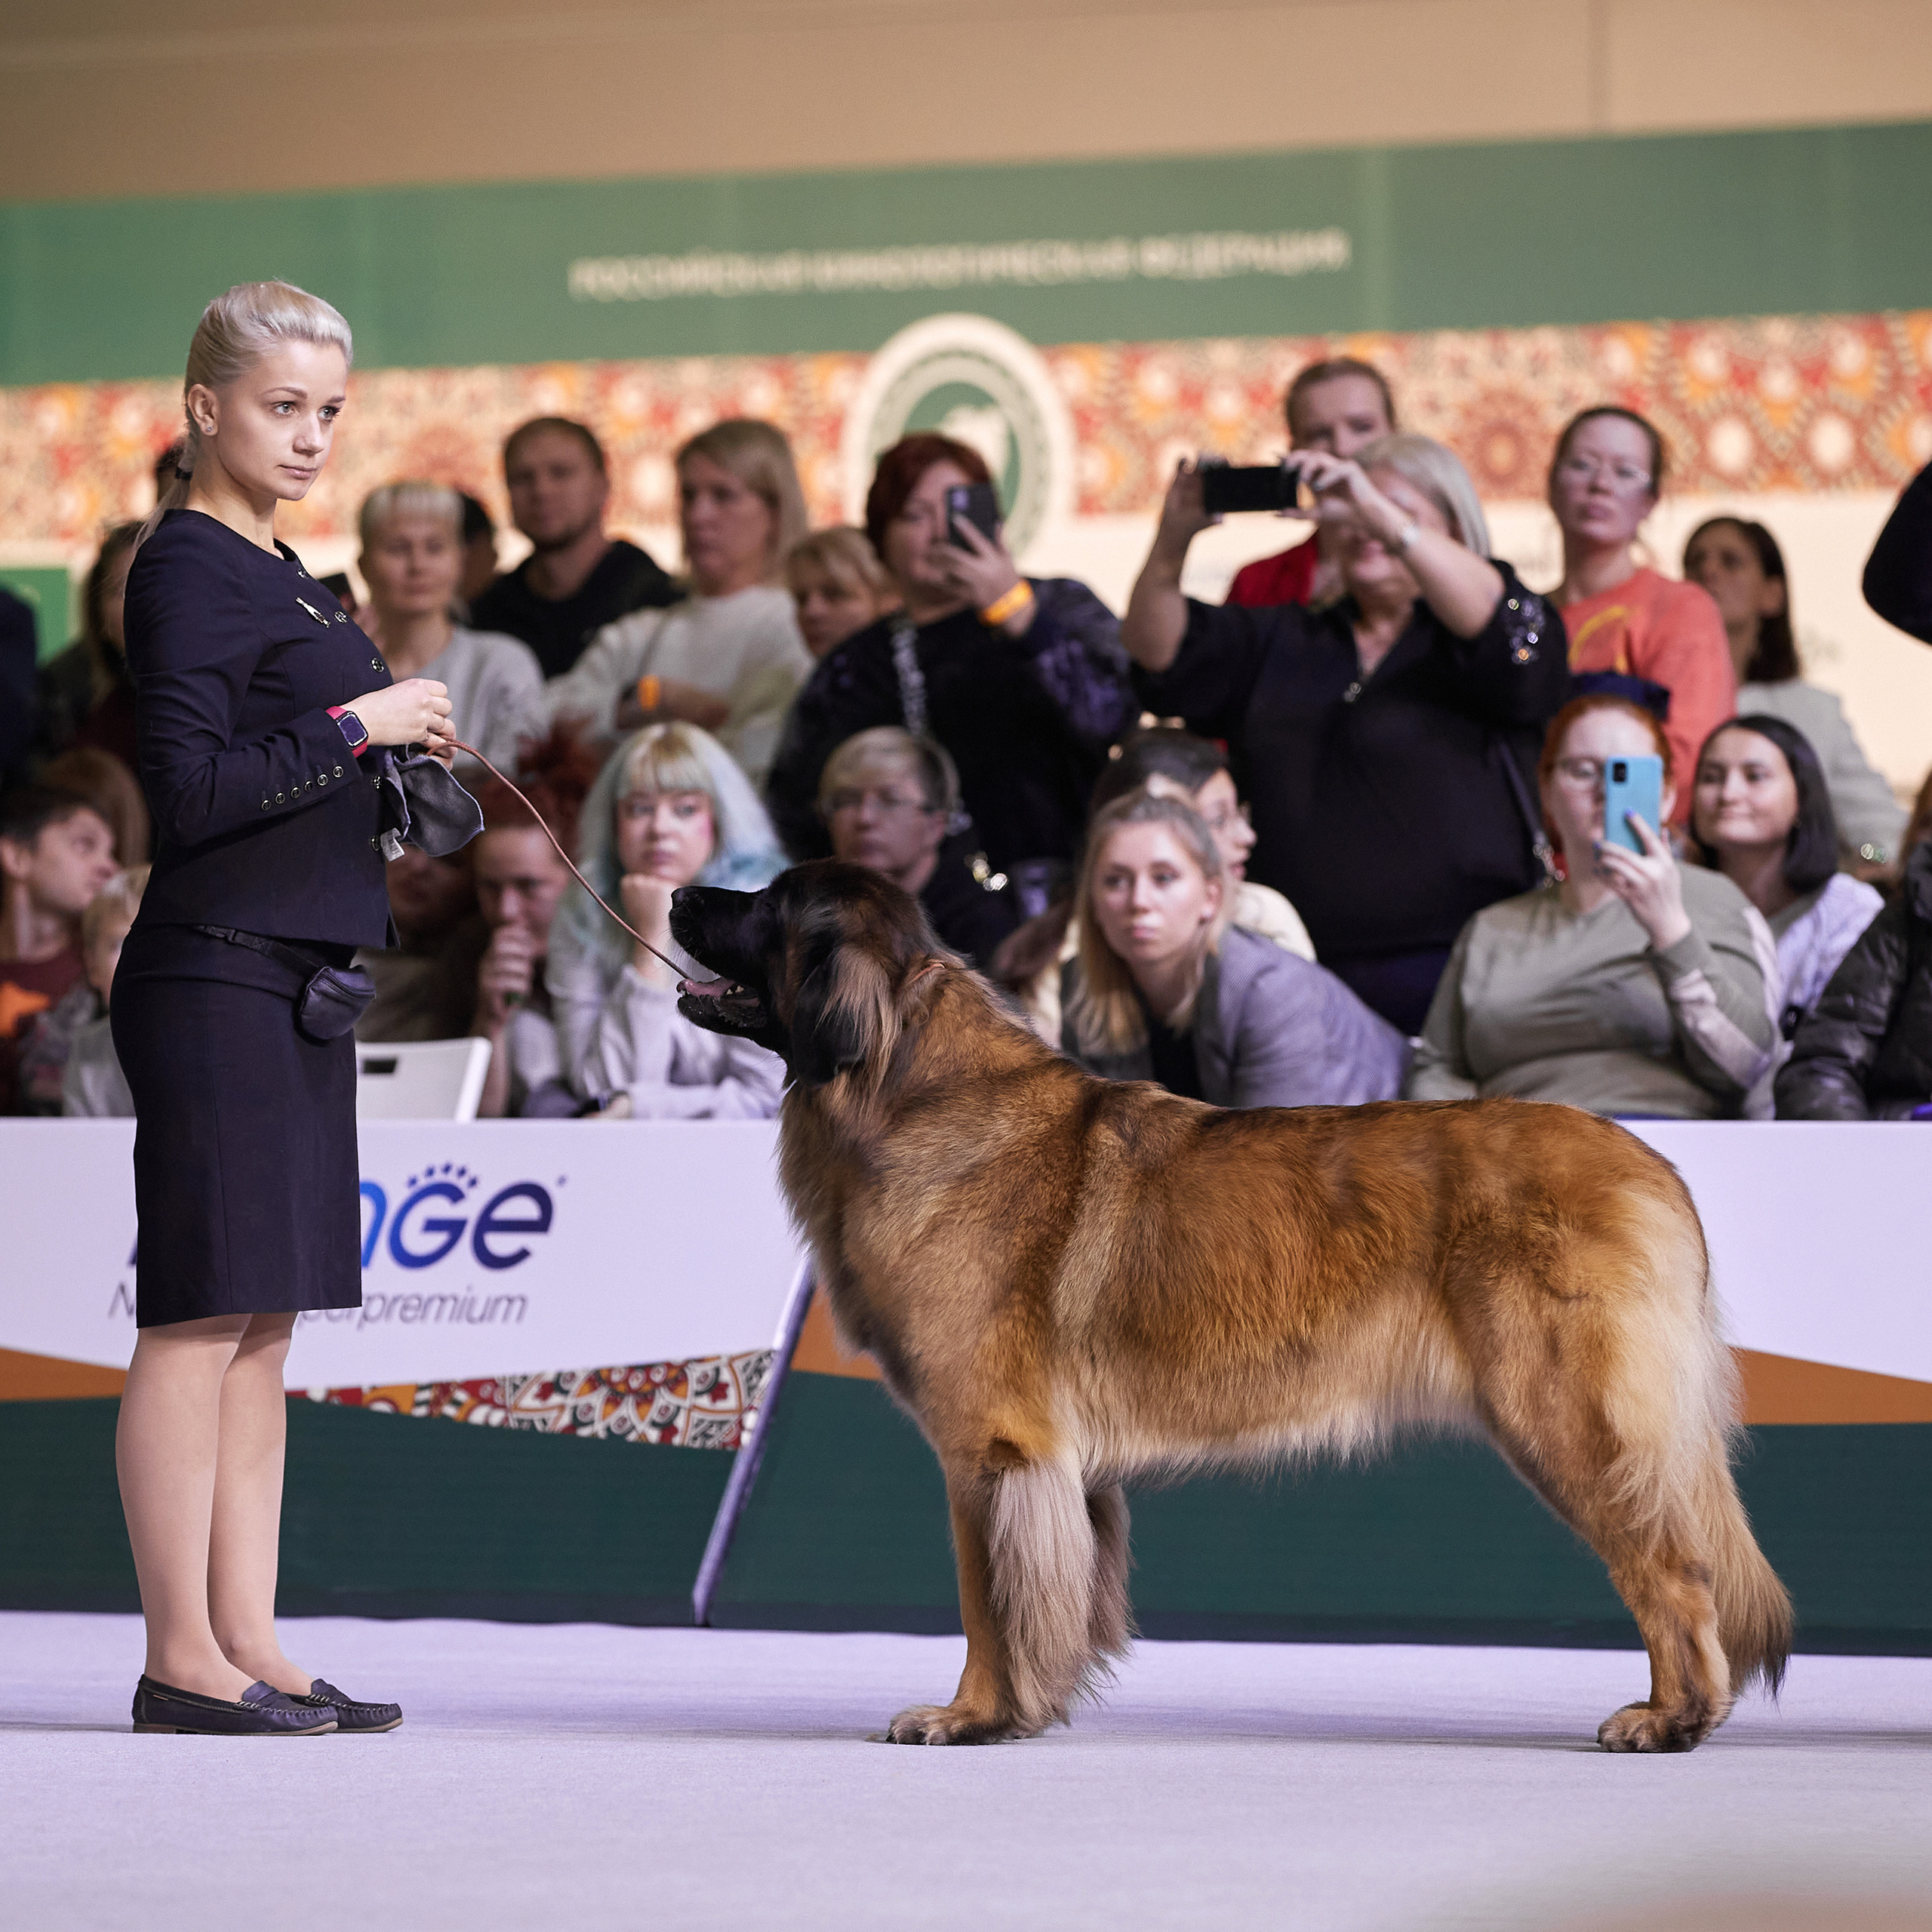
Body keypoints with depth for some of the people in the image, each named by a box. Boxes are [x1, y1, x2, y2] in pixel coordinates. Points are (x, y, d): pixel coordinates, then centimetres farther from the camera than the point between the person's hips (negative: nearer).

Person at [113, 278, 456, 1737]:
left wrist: (392, 792, 9)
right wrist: (354, 727, -16)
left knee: (266, 1324, 9)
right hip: (215, 975, -10)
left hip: (295, 983, 10)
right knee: (202, 1316, -8)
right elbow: (190, 793, -18)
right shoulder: (188, 565, -11)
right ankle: (183, 1660, -5)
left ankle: (247, 1643, 11)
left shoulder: (276, 568, 18)